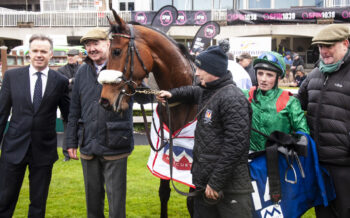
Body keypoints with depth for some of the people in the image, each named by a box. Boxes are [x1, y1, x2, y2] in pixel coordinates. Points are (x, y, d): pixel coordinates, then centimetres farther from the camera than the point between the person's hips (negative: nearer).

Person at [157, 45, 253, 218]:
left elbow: (235, 145, -24)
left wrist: (216, 183, -22)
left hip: (230, 187, -9)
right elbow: (193, 92, 37)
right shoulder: (206, 92, 11)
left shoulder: (232, 98, -18)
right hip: (203, 183, 10)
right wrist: (172, 94, 17)